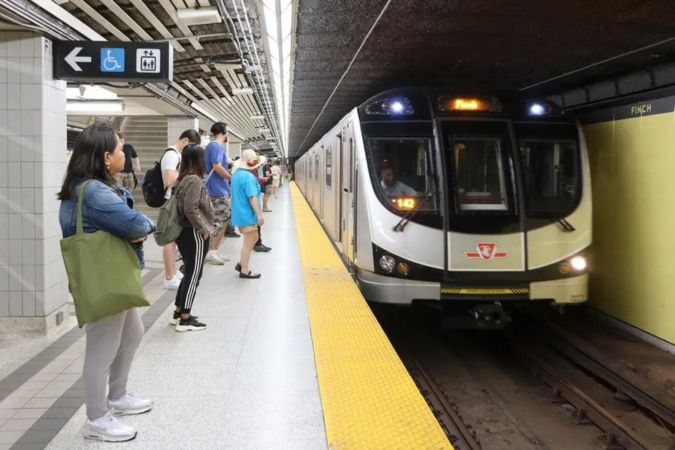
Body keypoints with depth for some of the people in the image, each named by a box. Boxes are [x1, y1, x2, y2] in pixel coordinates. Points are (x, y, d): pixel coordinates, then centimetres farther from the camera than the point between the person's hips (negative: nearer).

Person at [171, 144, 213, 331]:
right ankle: (185, 320, 4)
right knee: (194, 275, -2)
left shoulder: (184, 178, 11)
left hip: (185, 232, 10)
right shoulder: (195, 179, -18)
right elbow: (190, 209, -26)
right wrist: (204, 229, -16)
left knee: (190, 274, 18)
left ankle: (179, 313, 24)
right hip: (194, 234, -9)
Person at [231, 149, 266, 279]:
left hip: (240, 213, 10)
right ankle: (244, 271, 8)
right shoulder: (249, 177, -20)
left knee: (254, 238, 20)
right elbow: (252, 197, -24)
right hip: (247, 214, -10)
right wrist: (259, 214, -22)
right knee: (248, 242, 0)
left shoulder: (237, 174, 11)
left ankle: (241, 264, 22)